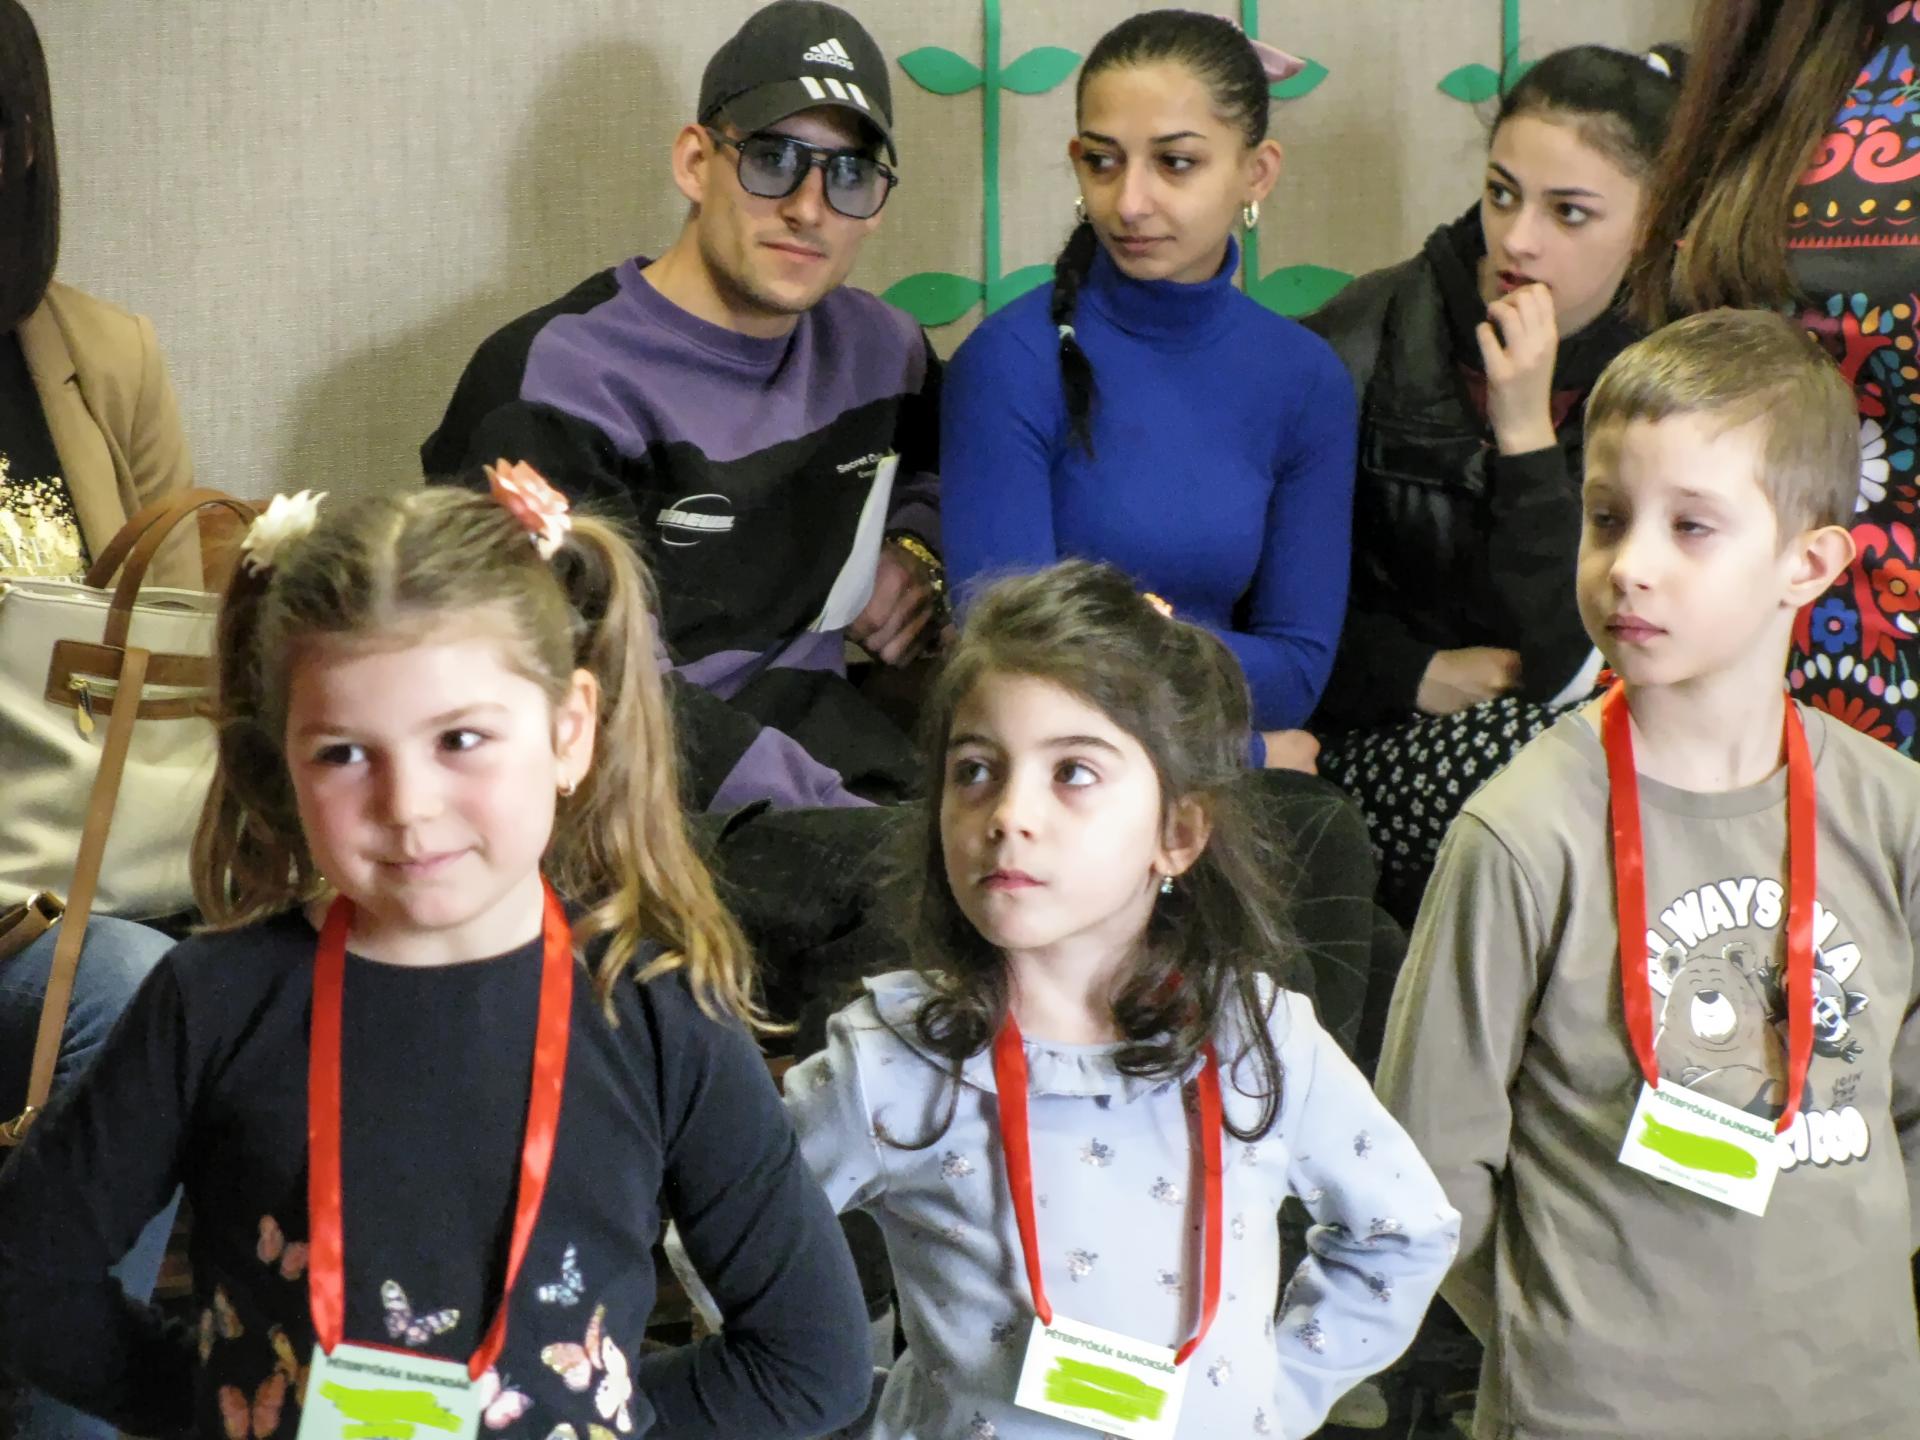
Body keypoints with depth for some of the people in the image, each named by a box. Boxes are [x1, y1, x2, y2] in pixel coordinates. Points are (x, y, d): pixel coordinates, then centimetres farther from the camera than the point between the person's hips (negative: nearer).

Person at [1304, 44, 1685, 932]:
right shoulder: (1371, 335, -6)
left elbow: (1567, 659, -13)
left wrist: (1527, 429, -20)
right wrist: (1422, 676, -12)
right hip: (1359, 741, -2)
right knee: (1523, 746, -34)